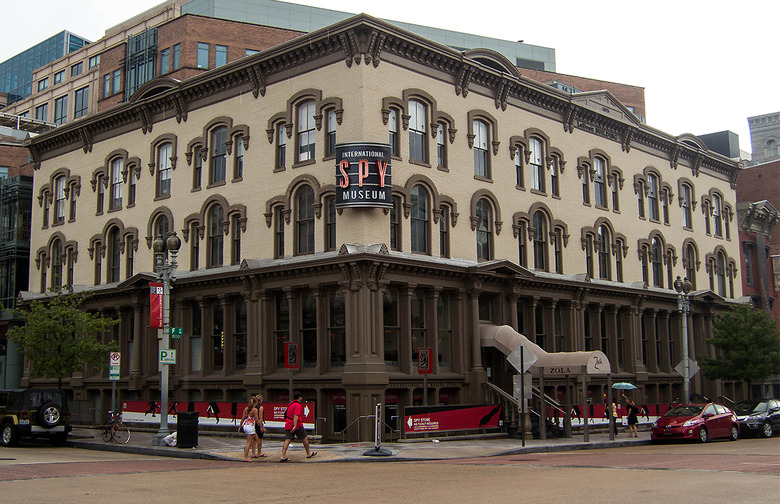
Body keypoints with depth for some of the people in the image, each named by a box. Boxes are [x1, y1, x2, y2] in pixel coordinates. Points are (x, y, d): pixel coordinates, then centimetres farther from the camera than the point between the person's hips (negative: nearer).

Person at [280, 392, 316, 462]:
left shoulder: (290, 404, 17)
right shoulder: (298, 405, -11)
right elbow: (296, 415, -23)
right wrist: (295, 426, -29)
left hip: (288, 425, 7)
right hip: (297, 426, -7)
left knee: (287, 440, -1)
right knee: (305, 438, 10)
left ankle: (283, 456, -12)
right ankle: (308, 453, 22)